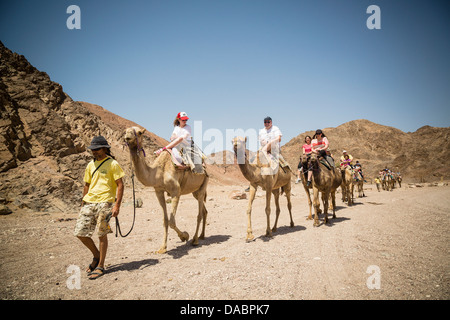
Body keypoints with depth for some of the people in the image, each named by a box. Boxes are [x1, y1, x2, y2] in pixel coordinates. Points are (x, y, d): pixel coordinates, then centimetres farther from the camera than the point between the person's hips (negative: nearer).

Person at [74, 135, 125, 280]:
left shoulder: (112, 164, -2)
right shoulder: (90, 165, 16)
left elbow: (120, 185, -6)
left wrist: (117, 205, -14)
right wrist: (83, 204, 17)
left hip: (104, 202, -6)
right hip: (89, 203, 6)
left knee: (101, 235, -1)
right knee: (80, 232, 2)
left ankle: (100, 266, 14)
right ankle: (96, 256, 25)